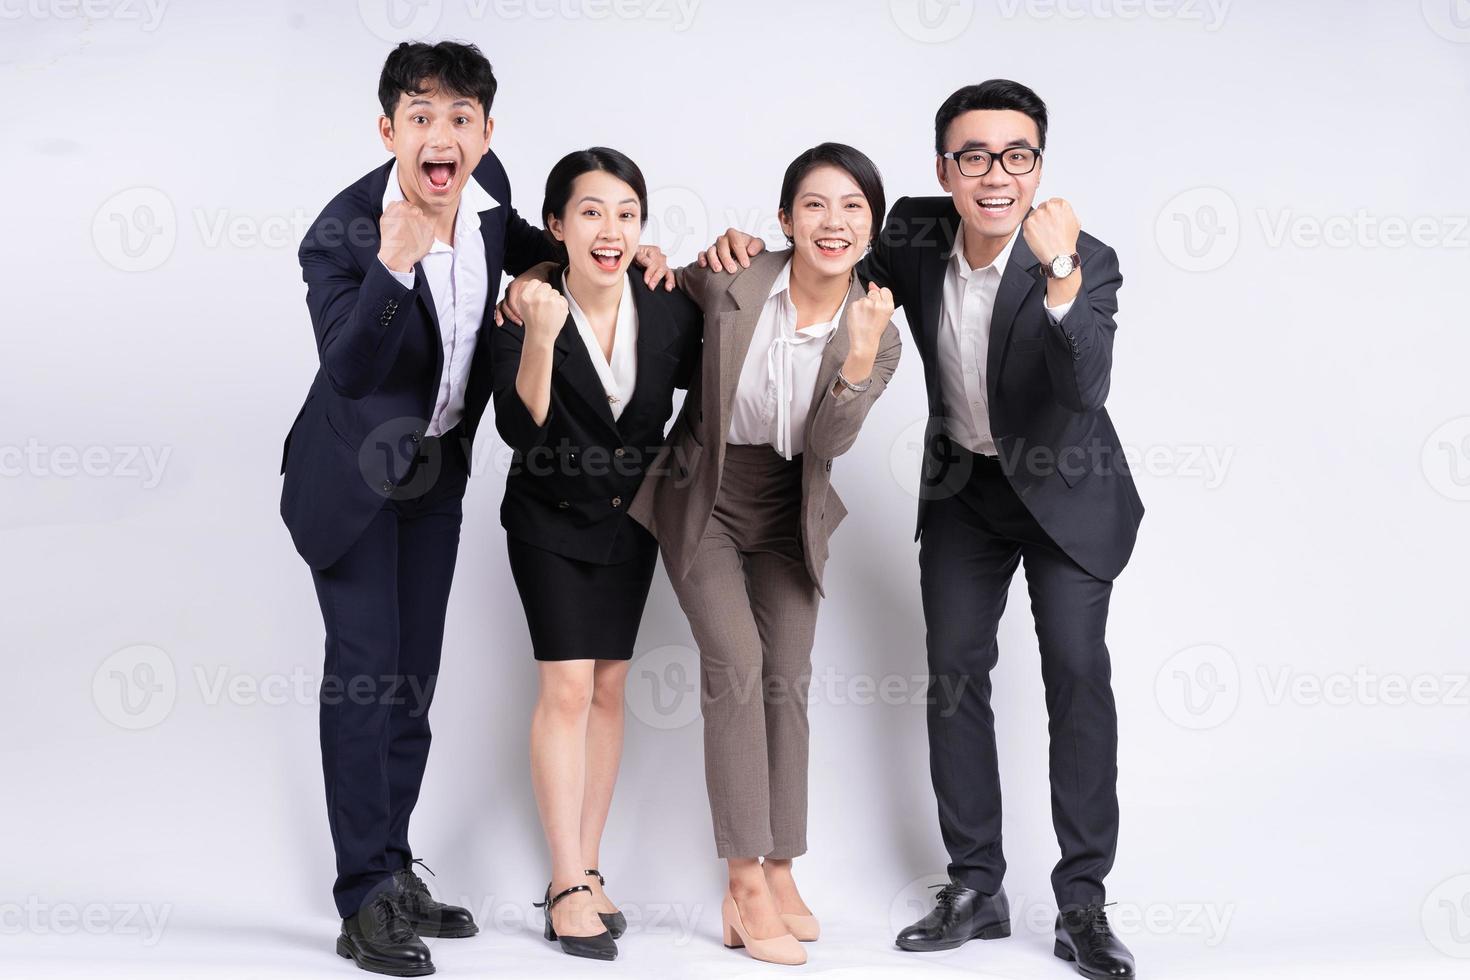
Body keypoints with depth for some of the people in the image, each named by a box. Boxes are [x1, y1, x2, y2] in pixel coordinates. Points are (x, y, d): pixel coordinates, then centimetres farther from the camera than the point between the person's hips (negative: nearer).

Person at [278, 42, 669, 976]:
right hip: (355, 472, -6)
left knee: (416, 670, 13)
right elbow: (347, 372, -36)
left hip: (438, 464, 6)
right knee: (364, 667, -7)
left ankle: (396, 869, 26)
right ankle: (365, 900, 3)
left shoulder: (486, 184, -10)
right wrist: (393, 264, -50)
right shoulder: (343, 233, -27)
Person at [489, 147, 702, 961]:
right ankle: (568, 884, -2)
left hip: (631, 516, 4)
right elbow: (521, 428, -31)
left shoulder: (669, 308, -12)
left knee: (609, 684, 8)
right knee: (567, 686, -11)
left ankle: (585, 867, 18)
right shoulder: (526, 313, -20)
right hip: (551, 518, -4)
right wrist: (540, 339, -43)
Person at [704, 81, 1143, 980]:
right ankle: (976, 887, 14)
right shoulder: (917, 234, -14)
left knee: (1078, 673, -8)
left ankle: (1083, 902, 2)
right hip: (964, 484, 4)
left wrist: (1060, 273, -55)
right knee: (955, 672, 4)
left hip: (1066, 490, -4)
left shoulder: (1086, 261, -26)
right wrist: (753, 254, -16)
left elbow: (1084, 390, -40)